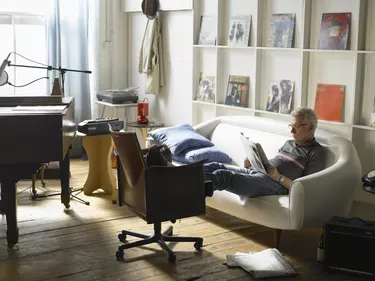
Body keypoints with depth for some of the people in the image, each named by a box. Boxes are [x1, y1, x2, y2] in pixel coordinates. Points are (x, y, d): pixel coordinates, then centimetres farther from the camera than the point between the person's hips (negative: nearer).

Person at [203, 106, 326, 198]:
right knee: (216, 166, -9)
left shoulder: (316, 153, 2)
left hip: (275, 184, -8)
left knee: (221, 175, -27)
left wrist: (279, 177, -16)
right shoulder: (289, 143, 28)